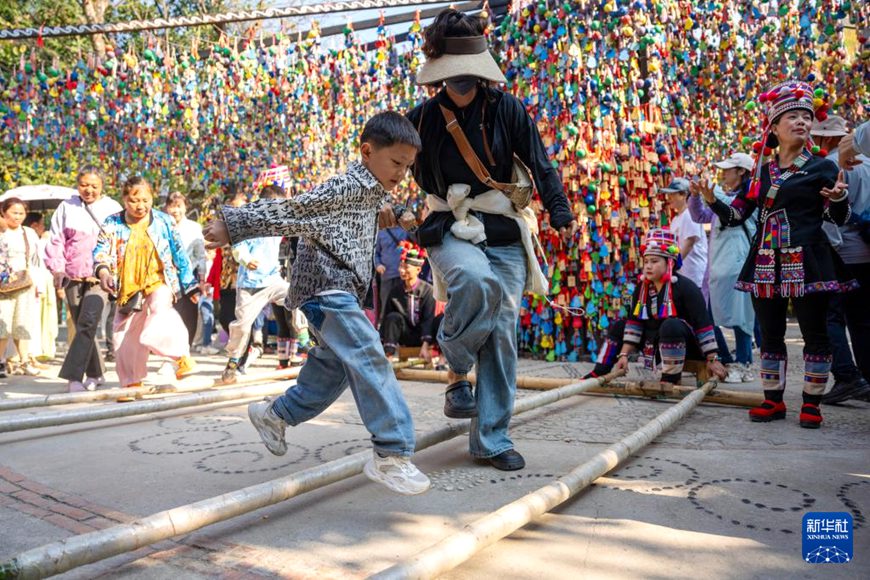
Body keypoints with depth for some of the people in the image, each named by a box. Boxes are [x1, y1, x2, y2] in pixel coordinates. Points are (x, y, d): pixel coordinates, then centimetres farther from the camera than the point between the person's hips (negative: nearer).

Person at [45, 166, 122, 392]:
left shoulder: (112, 208, 5)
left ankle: (74, 375, -17)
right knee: (81, 326, 9)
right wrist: (57, 269, 0)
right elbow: (56, 240, 11)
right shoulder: (67, 207, 10)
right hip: (73, 277, 3)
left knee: (88, 323, -18)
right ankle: (95, 373, 22)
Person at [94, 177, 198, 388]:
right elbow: (101, 251, -3)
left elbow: (179, 254, 6)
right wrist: (103, 271, -26)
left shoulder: (164, 221, 1)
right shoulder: (113, 223, 2)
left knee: (160, 308, -35)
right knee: (125, 337, 6)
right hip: (128, 288, 3)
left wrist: (189, 285, 7)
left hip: (158, 281, -3)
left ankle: (183, 357, -27)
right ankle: (132, 382, 22)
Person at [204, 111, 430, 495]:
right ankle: (392, 453, -16)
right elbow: (289, 211, -17)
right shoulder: (346, 188, -13)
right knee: (369, 361, -18)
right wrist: (233, 226, -17)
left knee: (333, 370, 16)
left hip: (339, 294, 11)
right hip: (327, 288, -11)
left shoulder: (371, 191, 16)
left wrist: (381, 208, 51)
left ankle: (275, 415, 34)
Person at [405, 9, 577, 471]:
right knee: (475, 280, -35)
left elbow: (540, 165, -4)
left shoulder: (507, 109, 0)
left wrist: (561, 214, -17)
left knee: (502, 332, -2)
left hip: (506, 234, 1)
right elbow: (423, 180, 14)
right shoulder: (423, 119, 2)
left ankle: (491, 438, 10)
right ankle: (456, 372, -8)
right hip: (452, 231, -1)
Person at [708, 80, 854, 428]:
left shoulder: (821, 168, 2)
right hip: (767, 263, 3)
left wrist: (839, 198, -21)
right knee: (770, 333, 8)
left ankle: (811, 403, 13)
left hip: (807, 262, -3)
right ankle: (773, 400, 18)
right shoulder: (762, 172, 11)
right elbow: (736, 215, 11)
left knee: (814, 332, 2)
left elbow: (838, 219, 0)